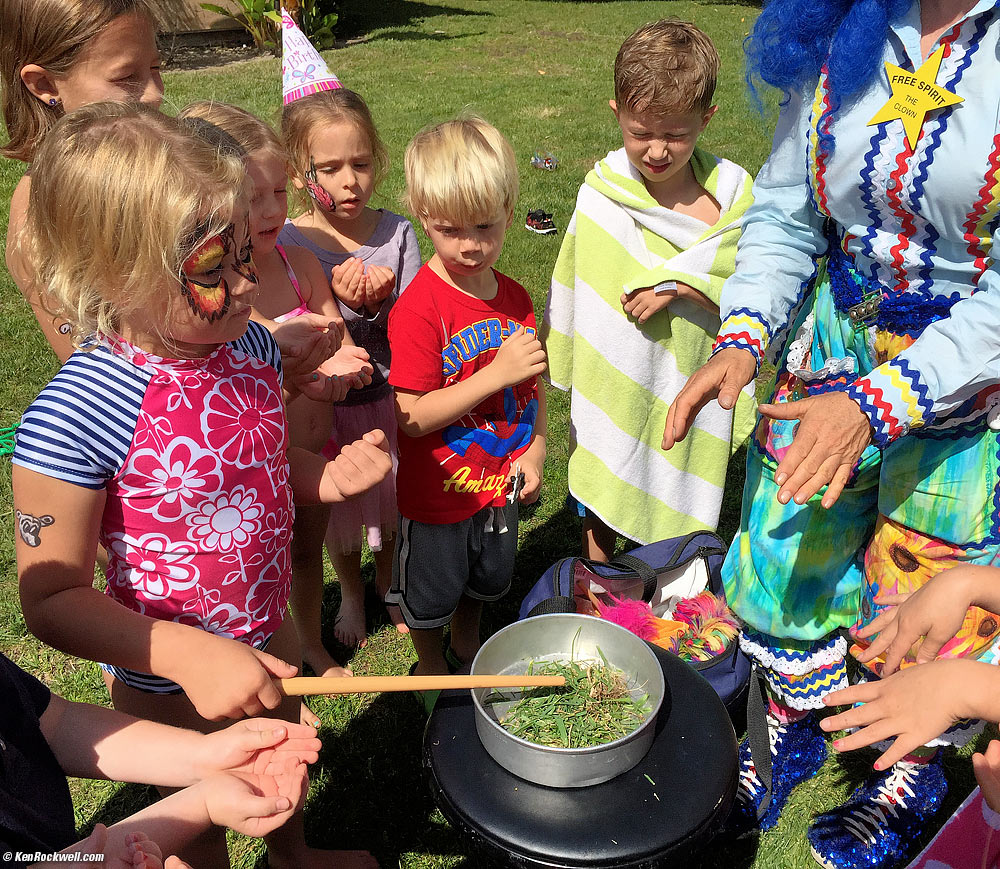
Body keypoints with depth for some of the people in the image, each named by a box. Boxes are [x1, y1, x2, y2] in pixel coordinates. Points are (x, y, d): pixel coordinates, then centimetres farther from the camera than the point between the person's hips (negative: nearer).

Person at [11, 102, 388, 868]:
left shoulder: (250, 345, -11)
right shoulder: (72, 417, -30)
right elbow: (51, 597, -23)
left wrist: (328, 476, -15)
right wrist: (189, 655, -35)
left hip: (268, 633, 7)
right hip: (168, 685, -6)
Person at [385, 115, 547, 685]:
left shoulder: (516, 299, -4)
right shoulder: (419, 308, -25)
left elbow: (532, 387, 7)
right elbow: (412, 417, -27)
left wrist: (535, 449, -6)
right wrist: (497, 371, -33)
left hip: (500, 483, 6)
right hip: (437, 493, -6)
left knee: (487, 578, 28)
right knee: (431, 593, 18)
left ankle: (468, 645, 57)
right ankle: (432, 665, 48)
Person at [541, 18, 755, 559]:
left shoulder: (731, 192, -9)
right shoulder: (602, 190, -10)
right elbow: (575, 283, 0)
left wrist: (682, 285, -24)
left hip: (690, 384, 0)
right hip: (612, 383, 0)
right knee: (600, 504, 19)